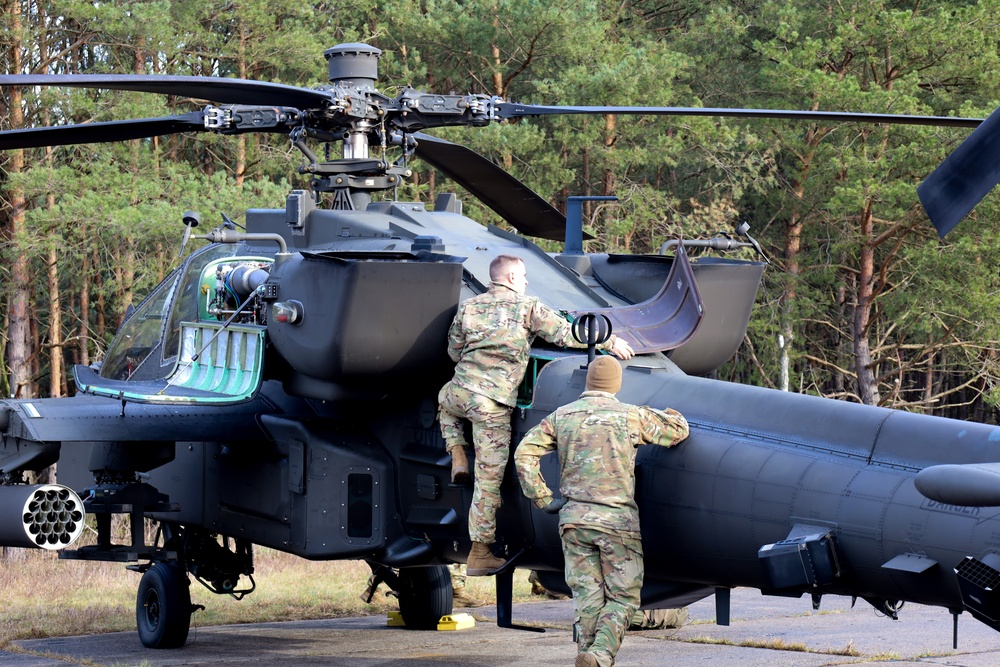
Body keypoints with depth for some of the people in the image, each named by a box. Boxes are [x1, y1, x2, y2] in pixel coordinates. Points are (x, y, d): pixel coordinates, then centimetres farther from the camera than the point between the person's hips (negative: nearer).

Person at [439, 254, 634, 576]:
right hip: (494, 404, -3)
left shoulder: (469, 307, 12)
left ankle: (458, 460, 24)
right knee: (489, 479, 2)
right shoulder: (528, 307, 1)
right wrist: (610, 341, 8)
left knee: (445, 399, 42)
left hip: (461, 391, 3)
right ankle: (480, 555, 4)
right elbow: (566, 334, -2)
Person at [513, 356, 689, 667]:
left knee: (587, 595, 8)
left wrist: (542, 499, 6)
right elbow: (678, 430, 8)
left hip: (573, 517, 3)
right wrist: (657, 414, 28)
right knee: (623, 597, 2)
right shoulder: (631, 416, -1)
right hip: (617, 519, -3)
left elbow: (524, 454, 1)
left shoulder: (561, 416, 7)